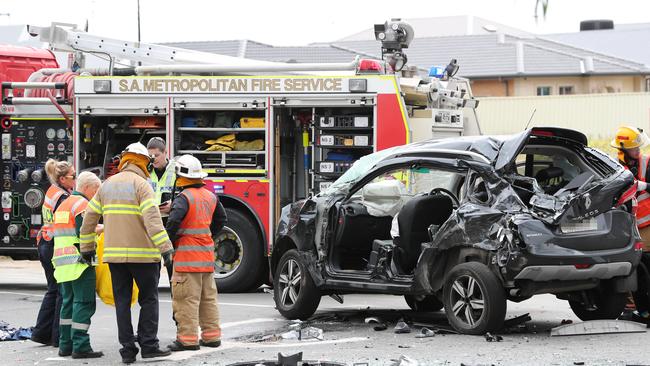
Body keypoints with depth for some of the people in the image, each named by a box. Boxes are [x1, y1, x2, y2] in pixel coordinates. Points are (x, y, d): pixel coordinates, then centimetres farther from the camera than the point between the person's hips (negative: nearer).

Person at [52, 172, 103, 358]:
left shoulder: (63, 204, 20)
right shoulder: (82, 204, -10)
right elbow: (84, 233, -19)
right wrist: (102, 229, -5)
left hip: (62, 263, 9)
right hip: (79, 263, -9)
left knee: (68, 302, 15)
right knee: (84, 303, -7)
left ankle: (65, 345, 16)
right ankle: (80, 346, -11)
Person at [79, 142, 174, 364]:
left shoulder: (107, 185, 12)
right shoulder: (140, 184, -7)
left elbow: (89, 218, 13)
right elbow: (152, 219, -19)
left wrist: (87, 248, 21)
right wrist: (165, 248, -23)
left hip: (115, 254, 5)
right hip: (142, 254, -5)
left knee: (122, 301, 8)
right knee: (149, 300, 6)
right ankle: (148, 345, 1)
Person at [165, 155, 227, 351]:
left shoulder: (184, 197, -15)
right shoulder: (210, 196, 10)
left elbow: (174, 220, -28)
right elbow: (221, 219, 23)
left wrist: (168, 241, -14)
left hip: (187, 256, -8)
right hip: (207, 255, 8)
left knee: (186, 298, -5)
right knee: (208, 297, 14)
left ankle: (188, 338, -6)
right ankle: (211, 335, 18)